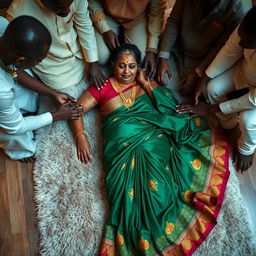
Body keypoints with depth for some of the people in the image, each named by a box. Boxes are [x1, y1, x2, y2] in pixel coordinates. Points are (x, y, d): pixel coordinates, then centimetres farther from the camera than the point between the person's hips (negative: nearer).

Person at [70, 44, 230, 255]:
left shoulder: (144, 82, 21)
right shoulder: (103, 87, 15)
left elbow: (169, 104, 9)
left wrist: (144, 82, 8)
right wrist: (81, 137, -1)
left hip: (154, 136, 3)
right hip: (125, 145, -2)